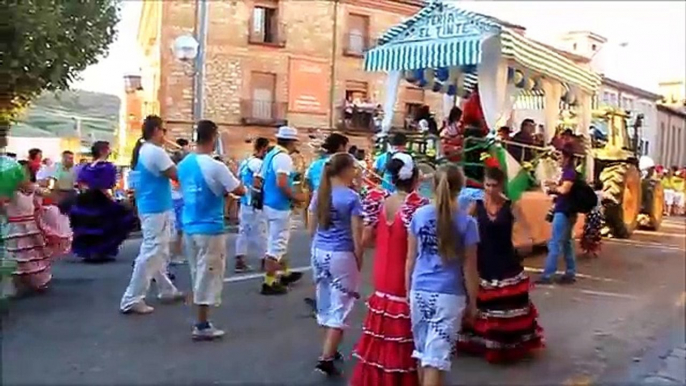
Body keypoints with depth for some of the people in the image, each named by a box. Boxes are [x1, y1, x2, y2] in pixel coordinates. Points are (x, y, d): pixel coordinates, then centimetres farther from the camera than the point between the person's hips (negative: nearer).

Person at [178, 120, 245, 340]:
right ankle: (202, 326, 8)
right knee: (208, 275, 1)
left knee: (198, 275, 16)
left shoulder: (184, 164, 6)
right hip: (210, 228, -7)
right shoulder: (215, 167, -18)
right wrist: (225, 189, 9)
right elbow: (240, 191, -10)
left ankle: (201, 320, 25)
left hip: (189, 226, 8)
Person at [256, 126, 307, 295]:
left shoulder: (270, 154, 13)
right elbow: (281, 184, -28)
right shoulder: (284, 157, -16)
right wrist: (296, 197, -15)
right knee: (277, 245, -3)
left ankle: (285, 273, 35)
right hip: (279, 206, -10)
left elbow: (258, 181, 15)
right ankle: (269, 283, 2)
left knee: (276, 242, 20)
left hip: (269, 204, 10)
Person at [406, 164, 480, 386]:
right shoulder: (466, 222, -7)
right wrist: (472, 302, 7)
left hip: (420, 291, 3)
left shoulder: (419, 215, 0)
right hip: (449, 296, -3)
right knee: (436, 357, 0)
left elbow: (411, 258, 4)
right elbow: (469, 268, -4)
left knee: (423, 352, 19)